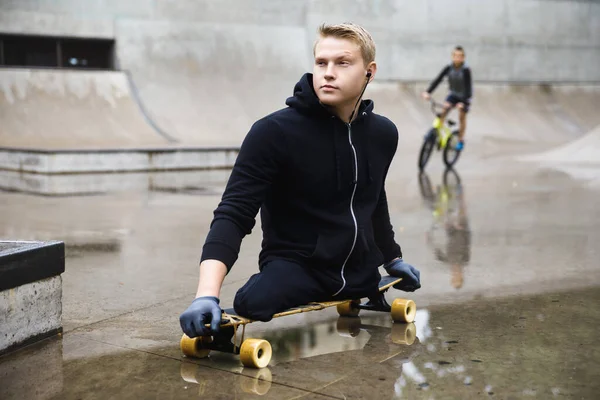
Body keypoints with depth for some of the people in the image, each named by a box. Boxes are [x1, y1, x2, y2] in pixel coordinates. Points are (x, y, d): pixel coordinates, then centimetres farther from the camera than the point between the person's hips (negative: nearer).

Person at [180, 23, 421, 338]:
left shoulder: (383, 133, 1)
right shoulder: (274, 132, -18)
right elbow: (234, 214, -23)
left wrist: (393, 259, 30)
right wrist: (207, 294, -36)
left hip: (361, 274, 6)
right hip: (295, 265, -6)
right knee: (255, 302, -34)